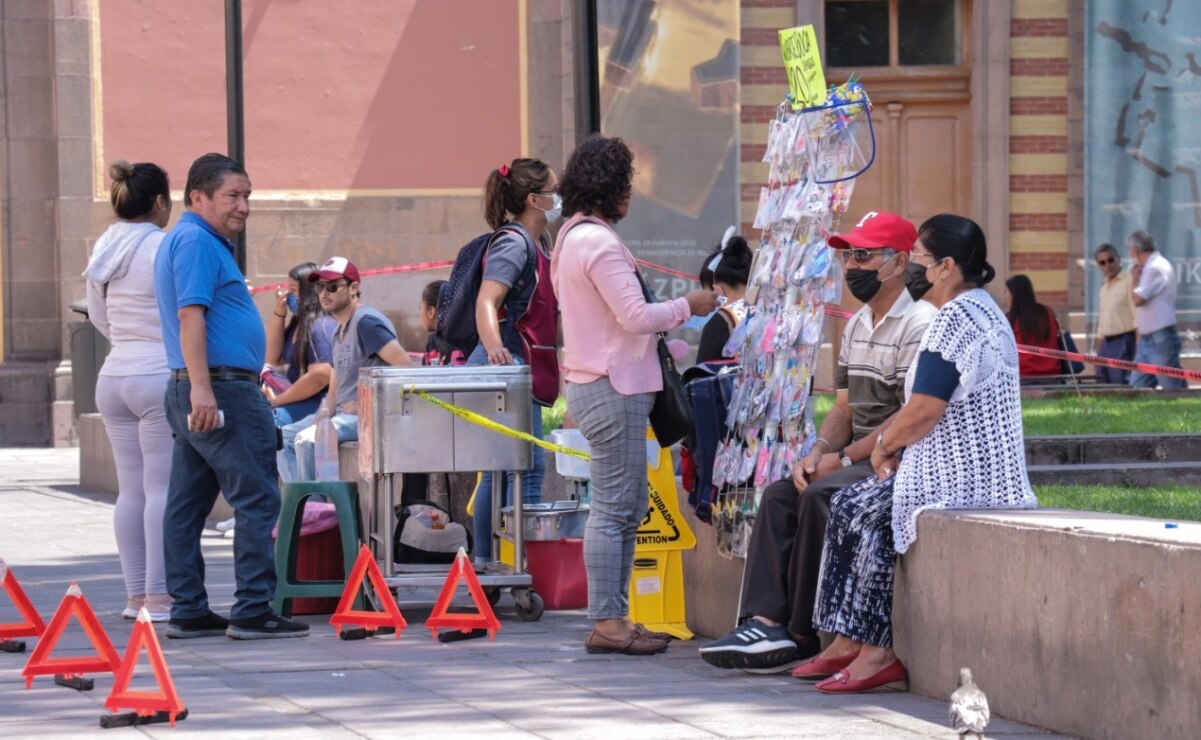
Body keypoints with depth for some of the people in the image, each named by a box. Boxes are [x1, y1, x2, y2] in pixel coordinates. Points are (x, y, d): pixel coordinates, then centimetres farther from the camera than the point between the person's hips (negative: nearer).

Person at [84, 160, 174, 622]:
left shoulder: (105, 250, 11)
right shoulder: (164, 248, -12)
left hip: (114, 375, 7)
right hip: (160, 375, -7)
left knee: (131, 489, 9)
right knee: (163, 487, -5)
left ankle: (136, 595, 11)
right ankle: (160, 597, -7)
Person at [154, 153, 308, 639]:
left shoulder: (188, 240, 21)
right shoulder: (197, 242, -12)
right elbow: (190, 315, -21)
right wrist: (201, 388, -27)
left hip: (194, 394, 11)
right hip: (223, 389, -11)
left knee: (188, 505, 9)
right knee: (257, 500, -9)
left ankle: (188, 612, 11)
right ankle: (252, 611, -10)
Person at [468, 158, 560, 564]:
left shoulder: (537, 243, 16)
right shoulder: (513, 243, -15)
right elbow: (486, 301, -29)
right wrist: (495, 348, -44)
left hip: (516, 369, 10)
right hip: (509, 367, -10)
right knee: (528, 467, -13)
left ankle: (484, 564, 17)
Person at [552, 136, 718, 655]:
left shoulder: (574, 236, 16)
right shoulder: (598, 242, -17)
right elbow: (635, 316, -20)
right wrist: (688, 306, -6)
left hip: (594, 383, 11)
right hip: (612, 389, -11)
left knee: (625, 508, 13)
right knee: (615, 508, -7)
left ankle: (613, 617, 15)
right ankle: (607, 623, -6)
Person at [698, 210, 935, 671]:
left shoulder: (919, 325, -14)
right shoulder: (856, 326, 17)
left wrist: (843, 459, -17)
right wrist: (817, 453, -3)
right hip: (858, 457, 9)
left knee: (820, 496, -27)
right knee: (780, 495, -8)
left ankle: (803, 632, -20)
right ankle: (767, 621, -21)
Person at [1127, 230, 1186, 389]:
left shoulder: (1156, 268, -15)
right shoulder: (1149, 267, 15)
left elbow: (1137, 300, -19)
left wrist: (1134, 277, -6)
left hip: (1160, 340, -10)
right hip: (1147, 340, 10)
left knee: (1174, 389, -7)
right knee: (1137, 387, 6)